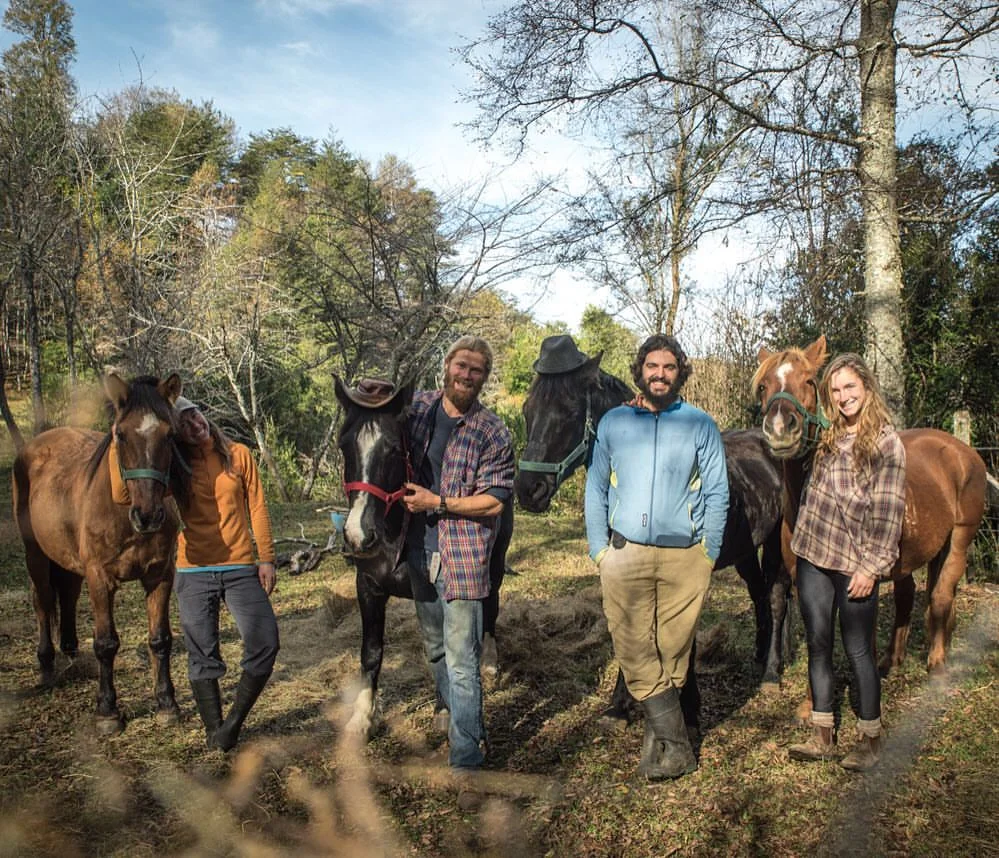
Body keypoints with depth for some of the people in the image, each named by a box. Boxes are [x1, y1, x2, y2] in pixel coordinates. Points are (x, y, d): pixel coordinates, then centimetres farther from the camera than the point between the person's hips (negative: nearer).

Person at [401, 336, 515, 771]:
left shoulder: (492, 432, -10)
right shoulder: (417, 406, 2)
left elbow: (493, 502, -14)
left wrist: (437, 502, -19)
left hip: (463, 558, -5)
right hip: (419, 550, 5)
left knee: (461, 659, -5)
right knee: (434, 645, 24)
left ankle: (465, 758, 4)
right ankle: (449, 707, 48)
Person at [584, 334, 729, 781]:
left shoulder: (700, 425, 5)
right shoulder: (612, 422, 7)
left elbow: (717, 493, 5)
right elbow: (595, 489, 8)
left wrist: (709, 554, -1)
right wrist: (599, 551, 1)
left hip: (684, 558, -1)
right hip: (624, 555, 1)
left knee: (673, 655, 6)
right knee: (634, 655, 0)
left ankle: (658, 740, 21)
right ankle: (676, 746, 12)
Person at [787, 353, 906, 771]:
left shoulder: (887, 443, -8)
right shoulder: (828, 438, 10)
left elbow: (888, 513, -11)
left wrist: (872, 567, -14)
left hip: (854, 564, -6)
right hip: (813, 556, 6)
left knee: (858, 652, 4)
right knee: (817, 646, 11)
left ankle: (870, 741, 20)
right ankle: (822, 737, 22)